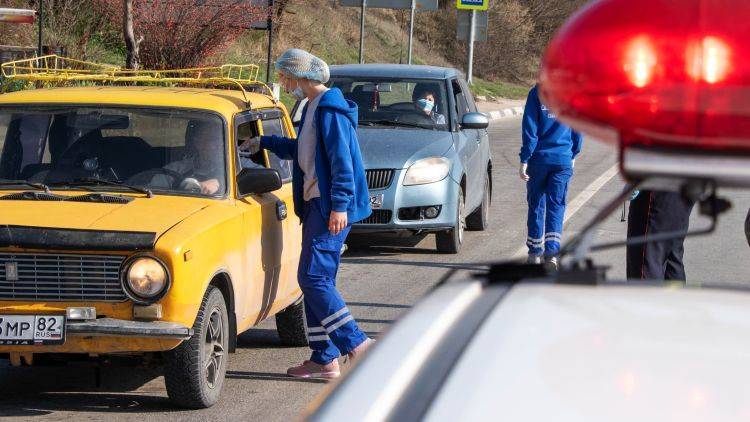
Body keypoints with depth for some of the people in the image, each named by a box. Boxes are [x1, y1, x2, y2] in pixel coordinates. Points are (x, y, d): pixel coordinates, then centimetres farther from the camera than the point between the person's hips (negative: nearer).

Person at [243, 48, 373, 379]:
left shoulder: (330, 109, -13)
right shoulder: (313, 108, 18)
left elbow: (342, 160, -19)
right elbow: (301, 150, 34)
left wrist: (339, 206, -23)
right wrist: (263, 143, 37)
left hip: (331, 207, -10)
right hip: (315, 203, 10)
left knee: (313, 278, -13)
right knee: (314, 280, 8)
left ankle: (357, 344, -10)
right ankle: (324, 358, 10)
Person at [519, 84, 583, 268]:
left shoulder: (537, 92, -7)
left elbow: (530, 128, -9)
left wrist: (524, 159, -6)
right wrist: (573, 154, 20)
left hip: (539, 158, -1)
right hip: (563, 159, 1)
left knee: (536, 204, 12)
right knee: (556, 206, 5)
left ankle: (535, 252, 18)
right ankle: (552, 251, -10)